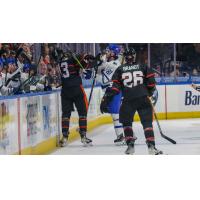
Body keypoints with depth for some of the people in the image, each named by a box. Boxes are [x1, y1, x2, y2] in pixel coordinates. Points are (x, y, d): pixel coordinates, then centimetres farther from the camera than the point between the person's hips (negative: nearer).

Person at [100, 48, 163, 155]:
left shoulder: (119, 70, 10)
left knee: (126, 122, 18)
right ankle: (151, 146, -8)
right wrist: (153, 93, 25)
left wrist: (105, 100, 2)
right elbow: (151, 82, 7)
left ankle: (130, 145, 7)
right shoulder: (143, 67, 11)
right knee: (147, 123, 4)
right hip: (143, 99, 0)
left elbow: (114, 87, 2)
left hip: (128, 101, 0)